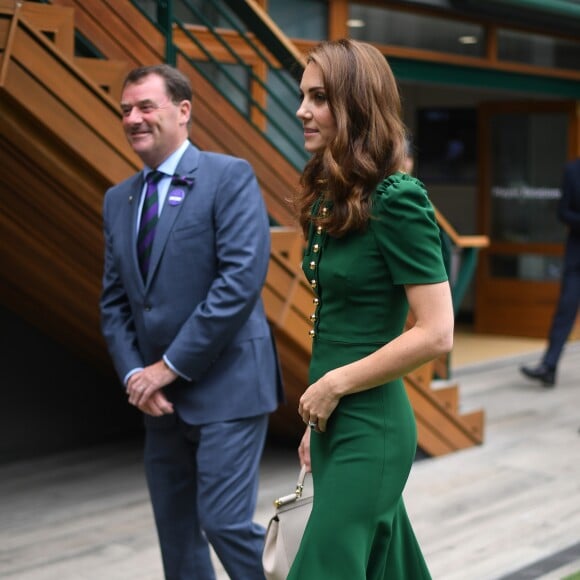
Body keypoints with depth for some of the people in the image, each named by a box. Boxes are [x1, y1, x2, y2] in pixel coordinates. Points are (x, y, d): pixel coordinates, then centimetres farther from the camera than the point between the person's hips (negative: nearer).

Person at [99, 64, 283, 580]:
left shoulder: (229, 177, -8)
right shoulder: (118, 199, 12)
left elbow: (241, 278, -18)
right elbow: (114, 301, 12)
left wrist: (171, 365, -16)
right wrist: (134, 374, -4)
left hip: (226, 386, -7)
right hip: (160, 396, 7)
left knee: (225, 522, -9)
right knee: (176, 531, 13)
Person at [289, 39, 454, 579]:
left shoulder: (397, 199, -16)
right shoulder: (331, 198, 8)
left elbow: (436, 333, -20)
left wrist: (334, 383, -14)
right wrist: (317, 421, 13)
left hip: (370, 430, -8)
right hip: (333, 422, 8)